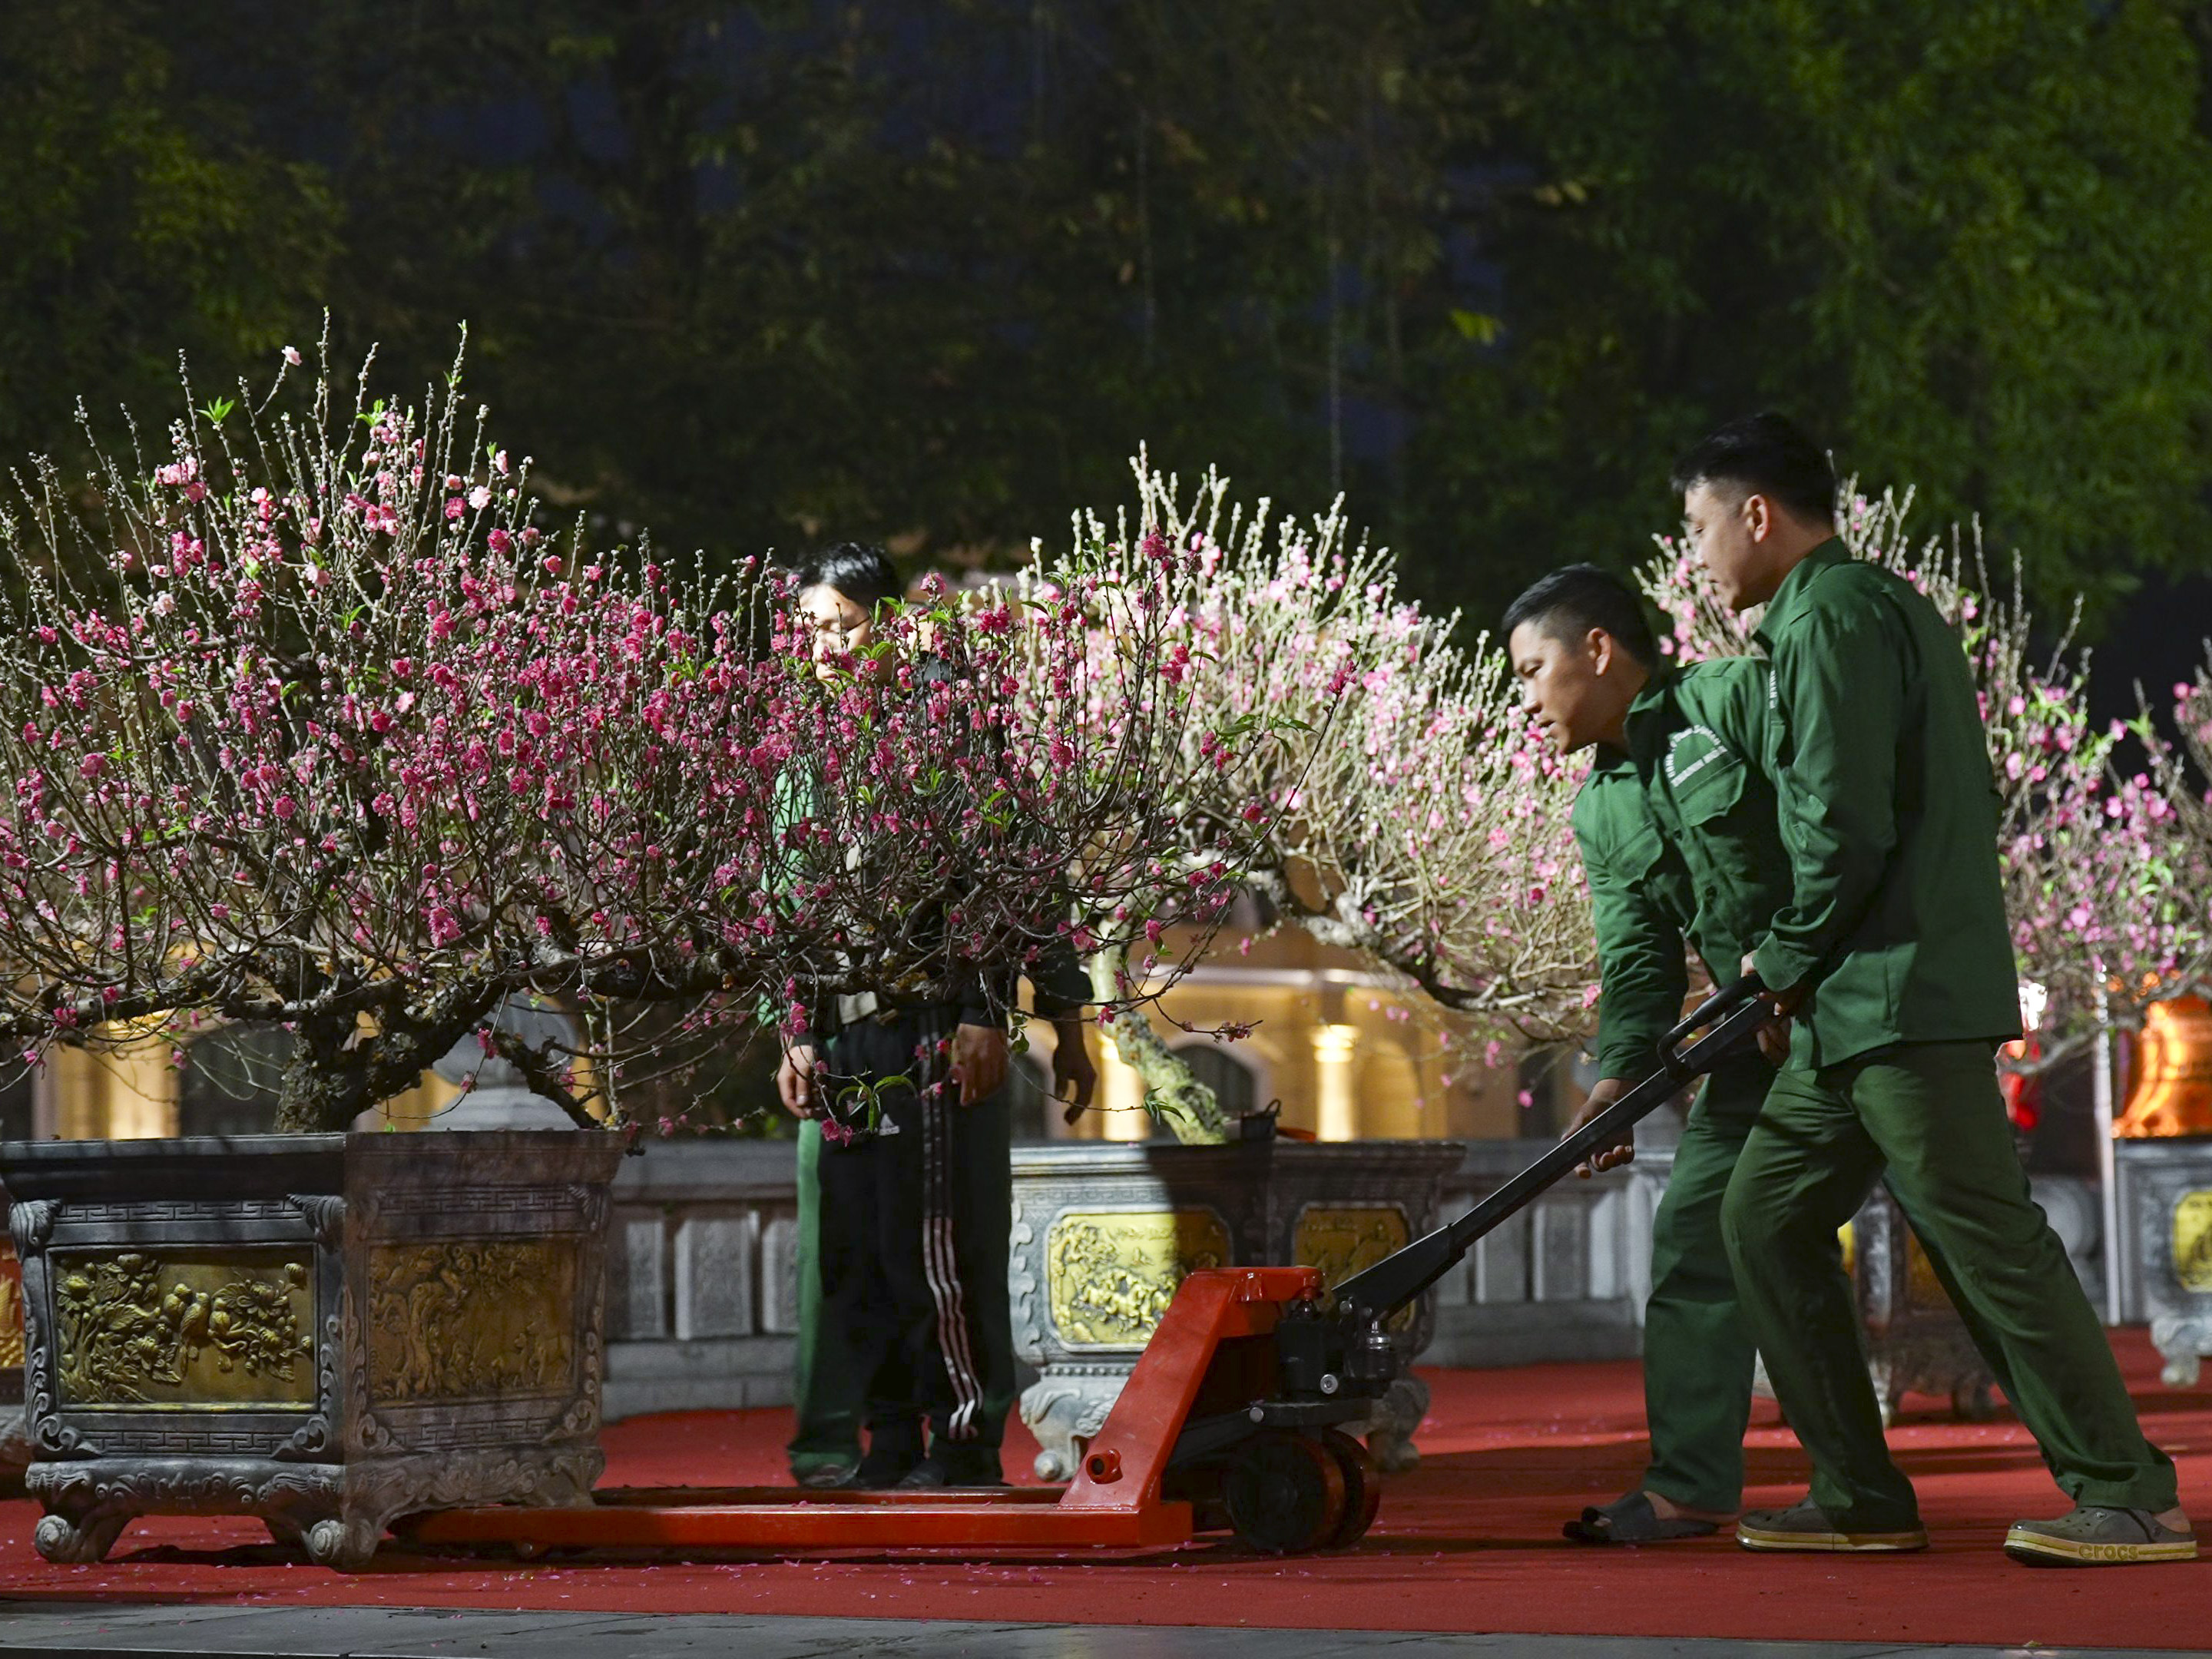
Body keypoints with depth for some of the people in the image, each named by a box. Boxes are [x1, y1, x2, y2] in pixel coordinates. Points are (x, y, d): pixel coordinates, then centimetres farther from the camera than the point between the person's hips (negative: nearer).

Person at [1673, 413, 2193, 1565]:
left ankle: (2132, 1501, -9)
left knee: (1986, 1238, -10)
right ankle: (1861, 1500, 12)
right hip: (1857, 1006, 11)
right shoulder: (1880, 607, 22)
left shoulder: (1834, 618, -11)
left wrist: (1786, 960, -5)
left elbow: (1847, 827, -20)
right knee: (1765, 1216, 11)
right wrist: (1801, 972, 19)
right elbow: (1966, 804, 23)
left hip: (1903, 996, -11)